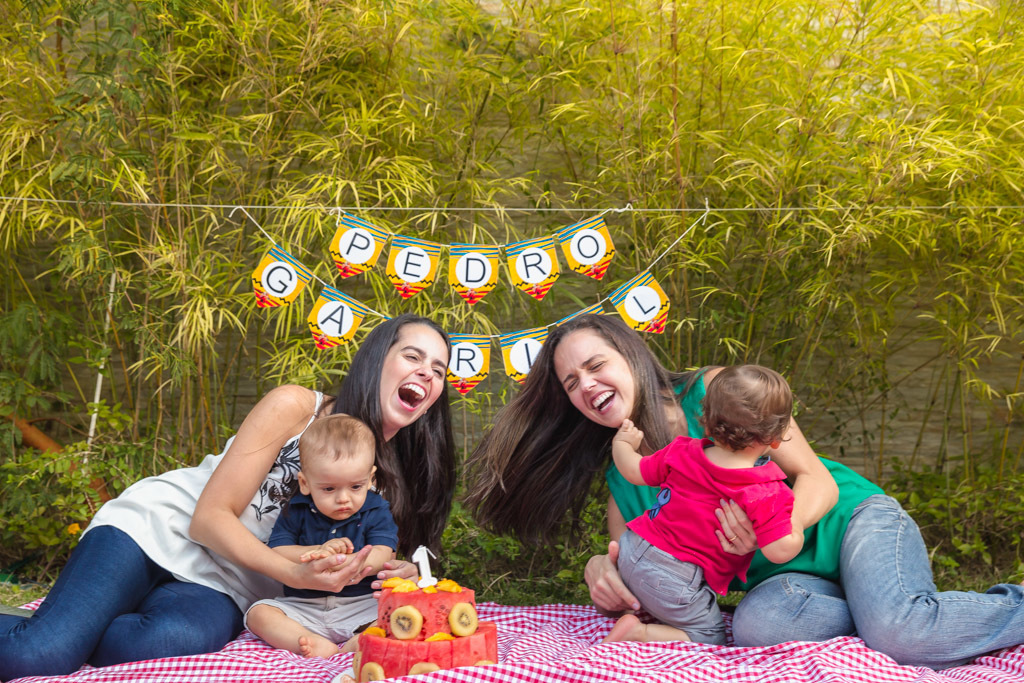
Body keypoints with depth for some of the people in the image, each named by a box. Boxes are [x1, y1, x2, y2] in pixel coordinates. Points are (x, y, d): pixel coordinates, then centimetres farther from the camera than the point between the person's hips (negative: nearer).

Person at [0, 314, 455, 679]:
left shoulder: (392, 476, 7)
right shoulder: (294, 407, -9)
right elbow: (210, 517, -11)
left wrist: (403, 576, -11)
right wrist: (293, 573, -26)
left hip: (219, 588, 4)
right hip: (153, 531, -4)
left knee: (185, 639, -33)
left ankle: (53, 641, -10)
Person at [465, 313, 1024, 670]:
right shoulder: (621, 479, 4)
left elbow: (819, 481, -10)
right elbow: (629, 595, 4)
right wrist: (600, 569, -20)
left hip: (849, 520, -3)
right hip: (786, 577, 3)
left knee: (898, 630, -36)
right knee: (756, 622, -35)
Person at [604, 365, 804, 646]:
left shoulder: (682, 453, -4)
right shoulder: (767, 494, -19)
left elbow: (635, 472, 8)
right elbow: (779, 551, -21)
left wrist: (622, 444, 29)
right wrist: (798, 534, 2)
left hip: (633, 550, 7)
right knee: (711, 638, 10)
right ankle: (639, 633, -6)